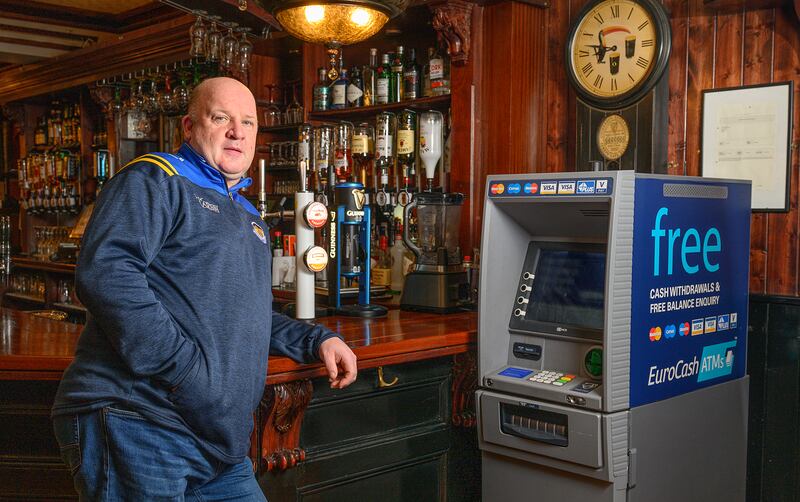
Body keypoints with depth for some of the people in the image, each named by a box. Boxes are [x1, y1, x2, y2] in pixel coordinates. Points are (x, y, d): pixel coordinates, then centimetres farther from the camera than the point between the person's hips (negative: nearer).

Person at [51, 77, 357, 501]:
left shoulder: (249, 218, 23)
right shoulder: (153, 180, -5)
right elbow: (104, 273, -21)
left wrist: (316, 340, 17)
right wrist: (187, 372, -24)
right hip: (135, 423, -8)